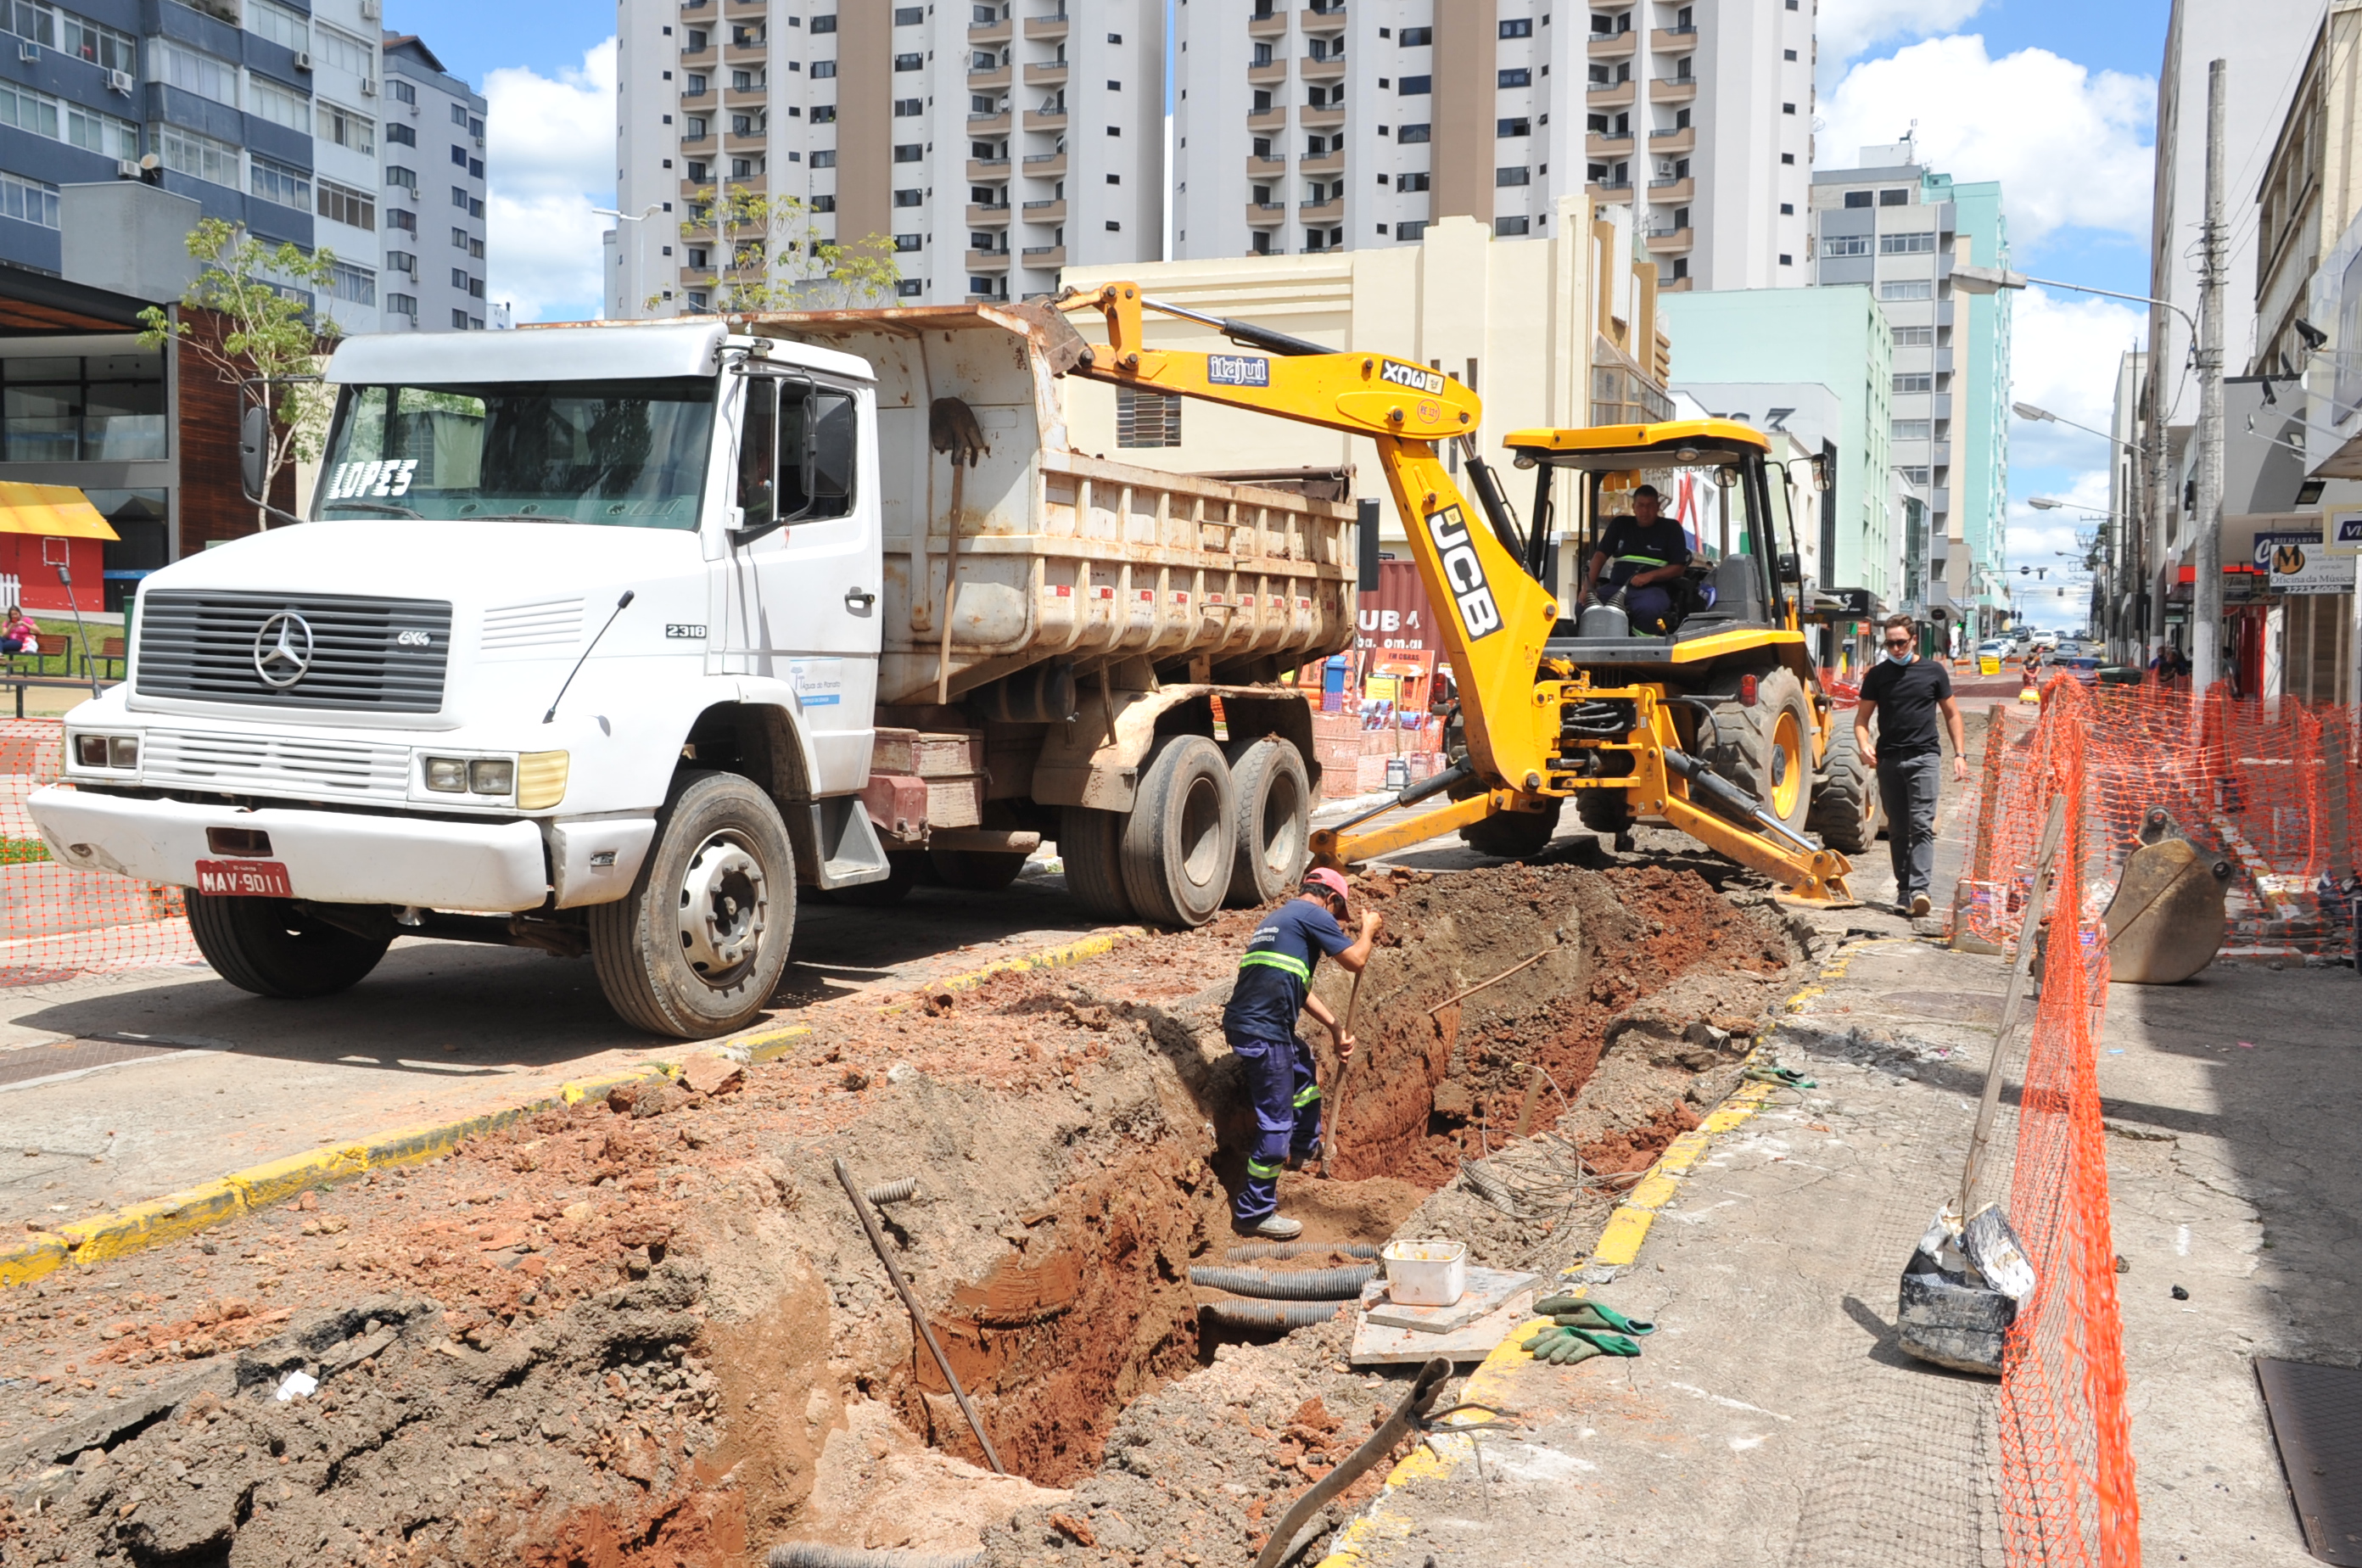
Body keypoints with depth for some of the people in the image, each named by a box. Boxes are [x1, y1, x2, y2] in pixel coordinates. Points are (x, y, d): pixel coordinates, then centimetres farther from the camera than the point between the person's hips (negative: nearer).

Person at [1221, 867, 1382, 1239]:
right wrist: (1368, 929, 14)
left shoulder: (1279, 916, 24)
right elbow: (1355, 960, -6)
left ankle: (1304, 1147, 51)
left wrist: (1336, 1028, 24)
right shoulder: (1313, 915, -5)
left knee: (1304, 1073, 34)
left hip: (1244, 1023, 10)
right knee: (1276, 1122, -2)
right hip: (1262, 1033, -10)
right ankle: (1254, 1212, 5)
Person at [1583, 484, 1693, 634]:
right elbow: (1601, 554, 11)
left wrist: (1649, 576, -15)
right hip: (1616, 588, 3)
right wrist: (1589, 585, -7)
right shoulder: (1620, 524, 19)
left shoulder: (1671, 528, 9)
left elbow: (1678, 567, 3)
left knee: (1648, 609, -40)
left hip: (1652, 589, -3)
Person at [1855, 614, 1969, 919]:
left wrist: (1960, 754, 5)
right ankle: (1903, 889, 15)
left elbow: (1951, 714, 13)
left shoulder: (1933, 671, 6)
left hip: (1924, 757, -2)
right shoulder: (1877, 675, 8)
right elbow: (1862, 717, 10)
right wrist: (1864, 745, -10)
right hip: (1888, 759, 2)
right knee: (1897, 830, 7)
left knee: (1922, 825, -13)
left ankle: (1919, 888, -21)